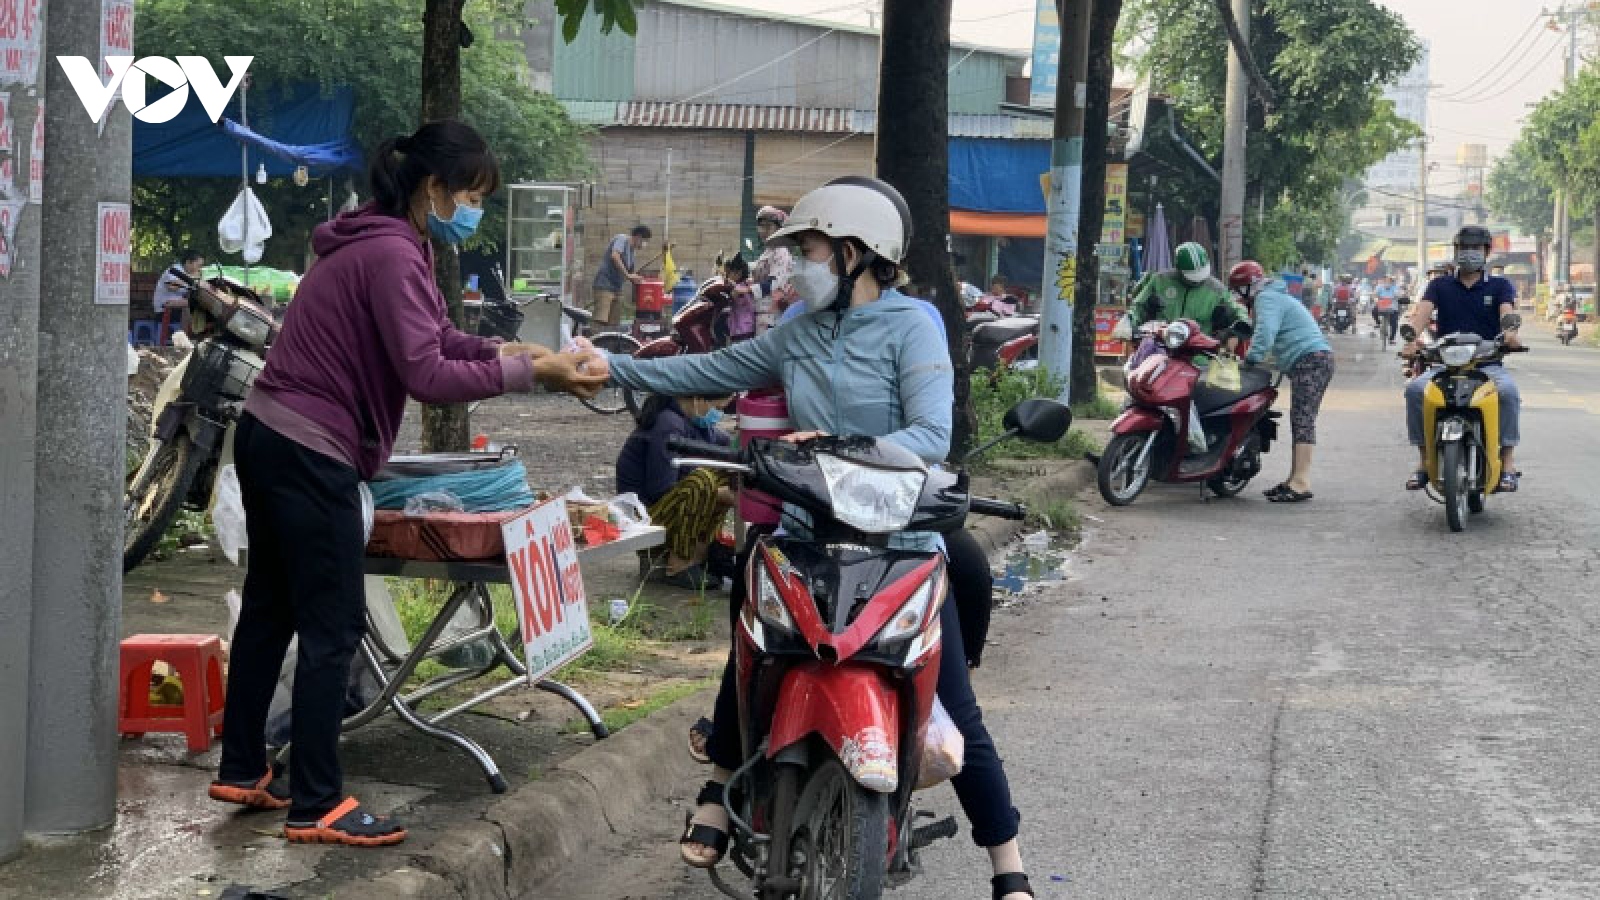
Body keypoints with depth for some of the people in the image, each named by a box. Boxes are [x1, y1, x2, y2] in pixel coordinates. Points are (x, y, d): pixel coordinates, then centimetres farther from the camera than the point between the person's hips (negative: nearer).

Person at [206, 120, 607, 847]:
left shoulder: (385, 243, 12)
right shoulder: (391, 255, -20)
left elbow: (433, 338, 15)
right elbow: (426, 375, -26)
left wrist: (505, 349, 0)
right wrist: (529, 371, -22)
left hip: (270, 437, 11)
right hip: (310, 455, -11)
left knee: (270, 606, 18)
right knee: (333, 628, -5)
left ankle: (241, 770, 28)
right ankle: (316, 807, 0)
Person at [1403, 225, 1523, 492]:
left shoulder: (1500, 286, 11)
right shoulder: (1440, 285, 13)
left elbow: (1507, 311, -10)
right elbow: (1422, 311, -5)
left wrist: (1511, 332, -36)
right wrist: (1413, 336, -29)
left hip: (1488, 363, -1)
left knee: (1509, 390, -33)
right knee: (1415, 389, -27)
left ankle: (1508, 463, -26)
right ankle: (1424, 460, -17)